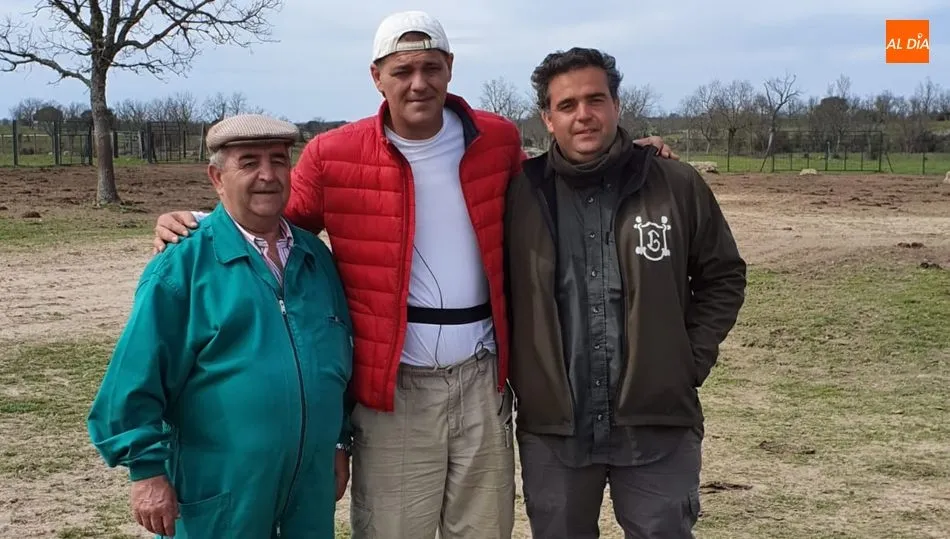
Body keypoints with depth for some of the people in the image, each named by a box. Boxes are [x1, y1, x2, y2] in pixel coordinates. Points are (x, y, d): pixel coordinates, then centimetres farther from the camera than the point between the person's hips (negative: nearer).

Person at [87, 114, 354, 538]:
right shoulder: (183, 264, -9)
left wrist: (338, 444, 17)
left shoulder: (316, 257, 9)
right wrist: (148, 470, -12)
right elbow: (138, 377, -10)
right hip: (218, 495, -5)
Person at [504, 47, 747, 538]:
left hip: (657, 422, 0)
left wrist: (691, 361, 0)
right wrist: (517, 377, -1)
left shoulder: (677, 186, -1)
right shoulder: (520, 193, -2)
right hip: (552, 425, 1)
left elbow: (722, 277, 8)